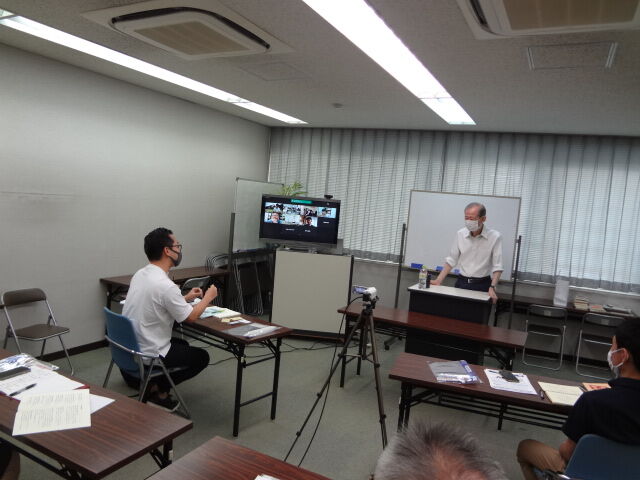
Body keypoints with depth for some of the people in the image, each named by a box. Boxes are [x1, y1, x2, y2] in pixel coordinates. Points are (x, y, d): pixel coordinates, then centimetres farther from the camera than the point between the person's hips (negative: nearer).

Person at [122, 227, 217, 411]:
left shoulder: (140, 274, 1)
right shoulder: (165, 285, -26)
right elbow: (190, 316, -12)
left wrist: (187, 297, 19)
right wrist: (208, 297, 5)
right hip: (147, 355, -8)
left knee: (183, 344, 28)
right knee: (201, 357, 10)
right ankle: (158, 390, 5)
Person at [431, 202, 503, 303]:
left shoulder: (495, 237, -10)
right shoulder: (460, 234, -1)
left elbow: (497, 266, -10)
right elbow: (451, 260, 6)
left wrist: (492, 287, -22)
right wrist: (438, 280, 0)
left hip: (482, 285, -2)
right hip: (461, 283, 3)